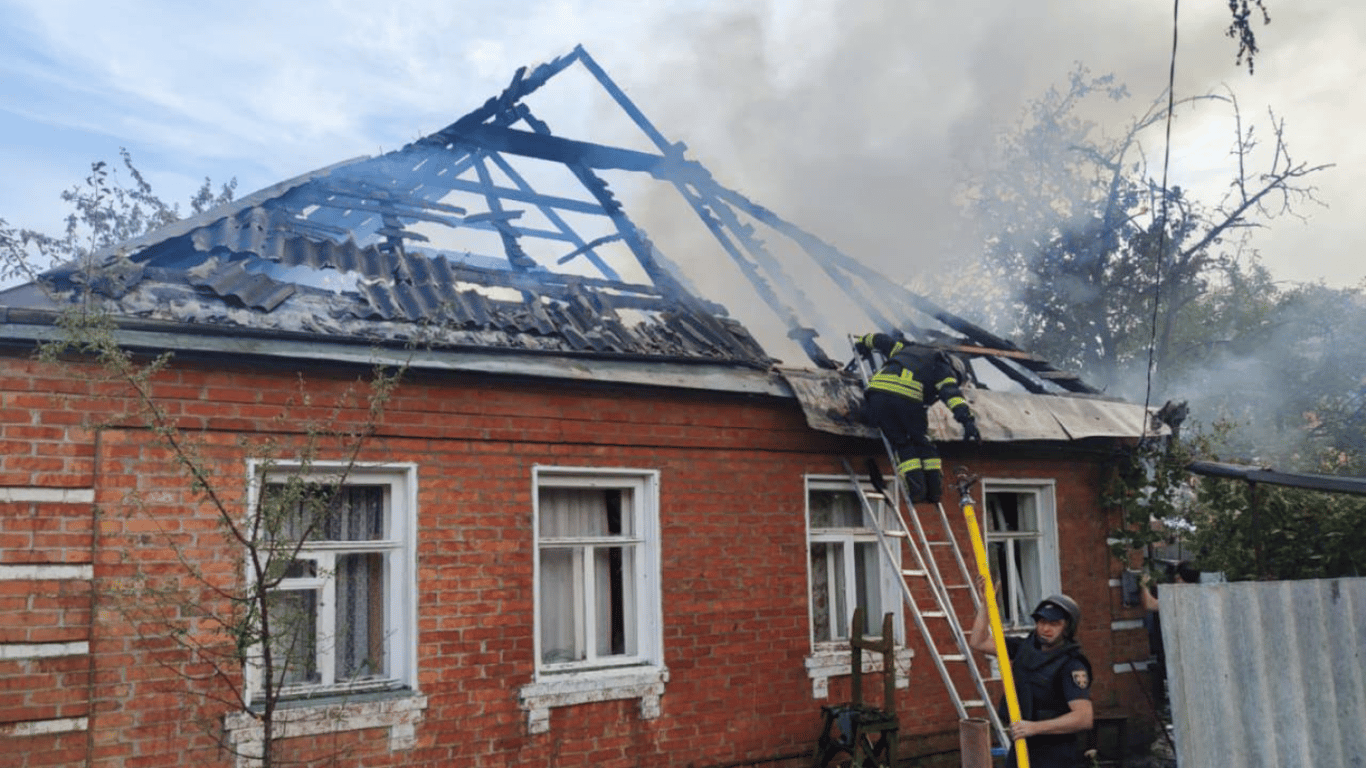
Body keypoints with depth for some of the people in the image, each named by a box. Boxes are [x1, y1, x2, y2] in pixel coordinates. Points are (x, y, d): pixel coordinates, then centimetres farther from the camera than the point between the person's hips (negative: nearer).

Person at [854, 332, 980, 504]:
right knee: (921, 440, 20)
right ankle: (934, 489, 14)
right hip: (908, 399, -3)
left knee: (901, 442, 16)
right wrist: (967, 419, -10)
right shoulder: (943, 369, 21)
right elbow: (952, 394, 1)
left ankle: (917, 488, 2)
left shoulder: (907, 349, 37)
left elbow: (881, 339, 48)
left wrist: (863, 342, 68)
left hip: (878, 391, 3)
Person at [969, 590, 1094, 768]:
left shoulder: (1071, 665, -16)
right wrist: (986, 601, 2)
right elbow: (978, 642, 9)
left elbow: (1084, 717, -26)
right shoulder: (1026, 646, 6)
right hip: (1021, 747, 7)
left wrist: (1036, 727, -32)